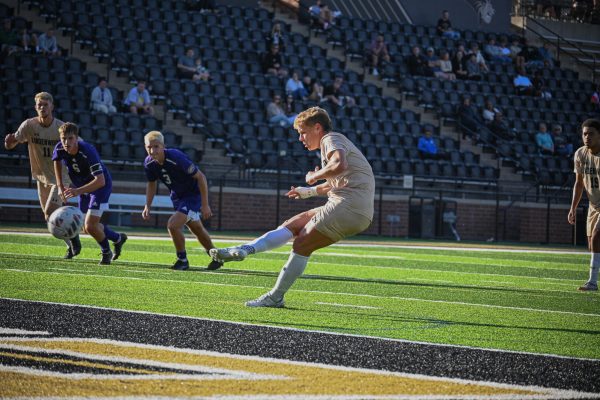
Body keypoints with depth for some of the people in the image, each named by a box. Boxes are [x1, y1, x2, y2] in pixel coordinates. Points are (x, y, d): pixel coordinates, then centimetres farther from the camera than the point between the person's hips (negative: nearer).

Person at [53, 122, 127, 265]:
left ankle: (106, 252, 15)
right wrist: (60, 185, 6)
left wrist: (78, 191, -47)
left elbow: (100, 181, -40)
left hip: (101, 187, -7)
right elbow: (57, 161, 10)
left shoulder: (88, 152, -36)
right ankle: (118, 239, 38)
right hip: (83, 187, 7)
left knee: (90, 226, -15)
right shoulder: (60, 149, -18)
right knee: (87, 227, 12)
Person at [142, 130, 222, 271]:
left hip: (193, 195, -7)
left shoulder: (176, 158, -33)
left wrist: (205, 205, -23)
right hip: (177, 196, 7)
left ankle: (182, 260, 1)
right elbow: (152, 184, 9)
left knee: (172, 225, -21)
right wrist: (147, 206, -1)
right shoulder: (149, 163, -13)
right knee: (197, 230, 22)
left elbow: (200, 177, -25)